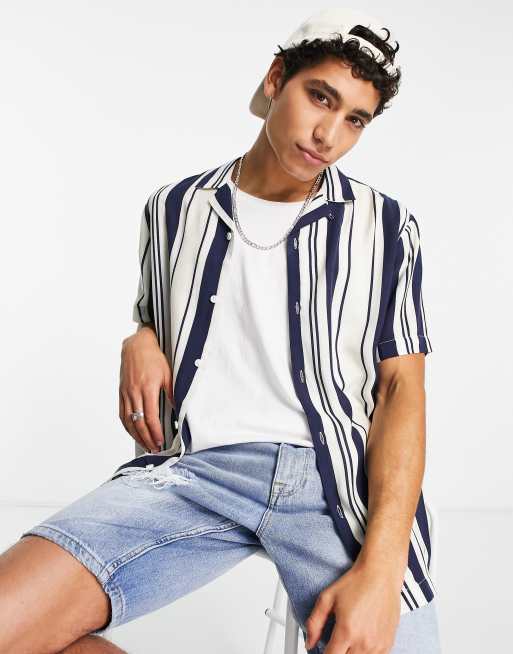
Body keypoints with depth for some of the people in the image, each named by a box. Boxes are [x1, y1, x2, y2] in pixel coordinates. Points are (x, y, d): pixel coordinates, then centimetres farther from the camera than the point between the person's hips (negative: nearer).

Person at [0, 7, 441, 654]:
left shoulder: (385, 227, 7)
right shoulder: (174, 208, 14)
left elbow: (401, 390, 0)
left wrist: (381, 566, -13)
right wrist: (140, 342, 2)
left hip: (340, 476, 0)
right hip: (195, 465, 1)